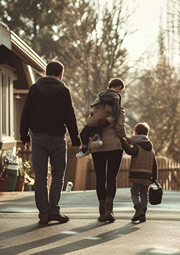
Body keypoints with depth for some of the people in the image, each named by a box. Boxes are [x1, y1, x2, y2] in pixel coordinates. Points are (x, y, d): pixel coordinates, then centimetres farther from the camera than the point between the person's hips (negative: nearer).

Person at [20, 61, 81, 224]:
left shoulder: (35, 89, 5)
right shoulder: (63, 91, -2)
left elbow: (26, 115, 5)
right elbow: (70, 117, -3)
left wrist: (25, 137, 12)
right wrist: (75, 140, 4)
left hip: (38, 137, 2)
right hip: (57, 137, -2)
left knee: (40, 176, 4)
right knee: (58, 174, 9)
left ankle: (43, 213, 1)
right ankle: (54, 210, -2)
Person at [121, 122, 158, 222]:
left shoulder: (137, 147, -7)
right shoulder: (151, 150, 14)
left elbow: (129, 150, -31)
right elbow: (155, 165, 15)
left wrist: (123, 141, -21)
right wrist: (154, 178, 20)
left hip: (136, 176, -5)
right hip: (147, 177, 5)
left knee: (135, 193, 4)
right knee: (144, 195, 11)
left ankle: (139, 209, -15)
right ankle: (143, 214, 7)